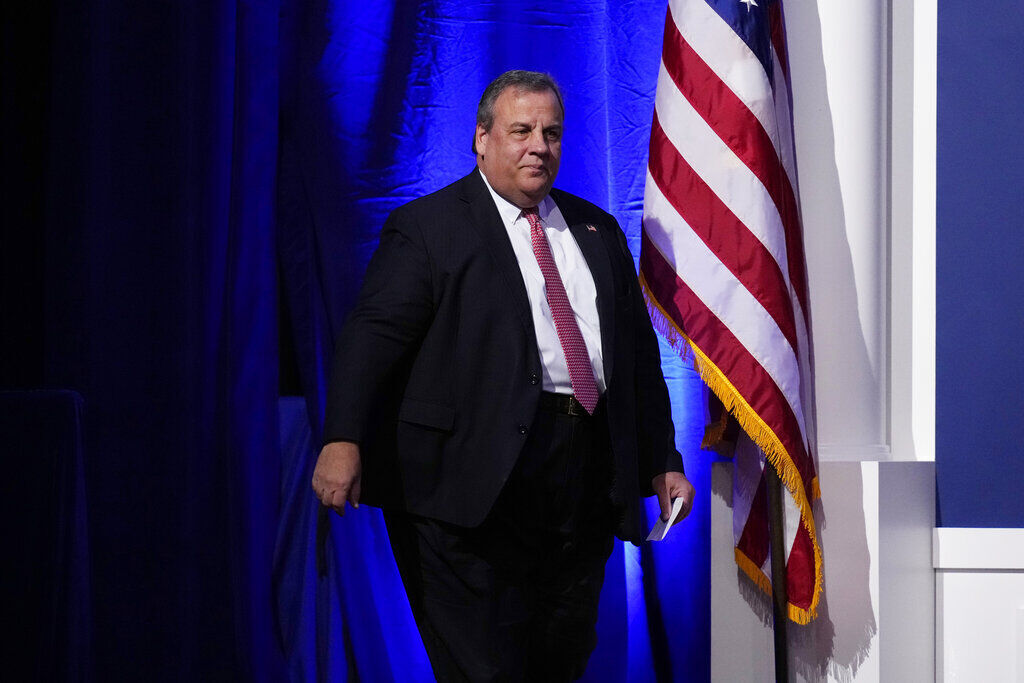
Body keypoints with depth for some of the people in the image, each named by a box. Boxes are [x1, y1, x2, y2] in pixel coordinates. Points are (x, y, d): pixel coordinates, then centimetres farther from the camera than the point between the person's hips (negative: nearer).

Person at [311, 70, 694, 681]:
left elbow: (640, 350, 22)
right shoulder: (427, 227, 1)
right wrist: (344, 439, -25)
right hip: (477, 482, -5)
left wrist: (662, 461, 17)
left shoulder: (597, 232, 19)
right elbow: (375, 334, -10)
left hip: (585, 479, 6)